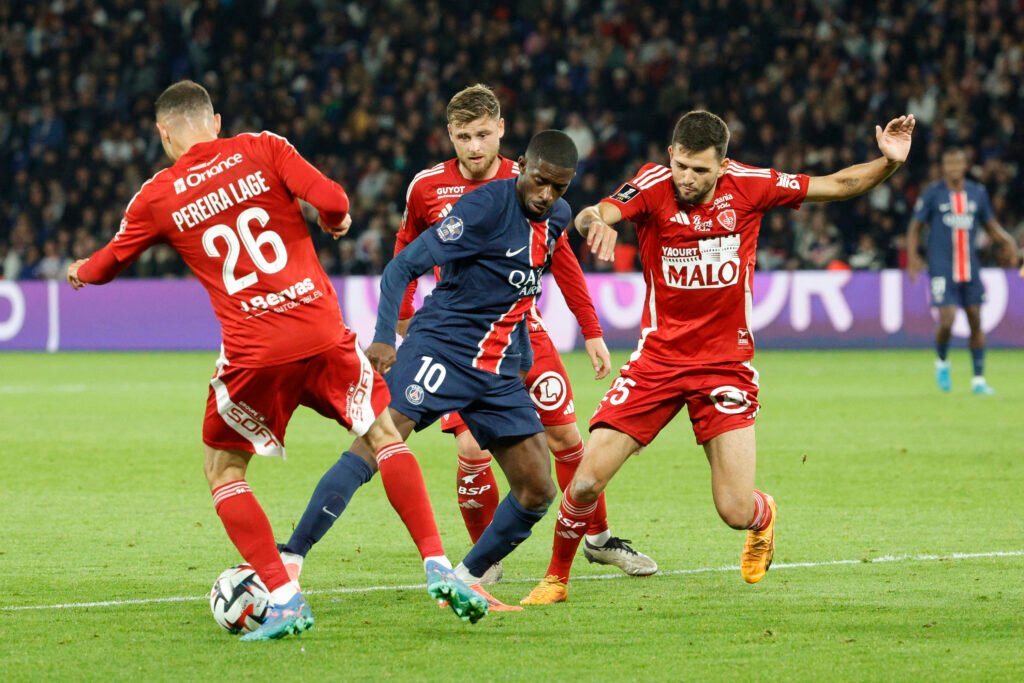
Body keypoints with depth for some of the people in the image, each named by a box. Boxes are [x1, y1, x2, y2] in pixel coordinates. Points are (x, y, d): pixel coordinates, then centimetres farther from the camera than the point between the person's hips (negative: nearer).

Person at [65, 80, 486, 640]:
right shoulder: (261, 150, 4)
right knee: (385, 436, 17)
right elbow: (330, 201, -8)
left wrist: (78, 273, 44)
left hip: (252, 353, -1)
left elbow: (106, 265, 21)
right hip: (323, 335, 1)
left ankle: (285, 599, 2)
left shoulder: (157, 197, 6)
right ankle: (437, 567, 3)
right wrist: (335, 220, 16)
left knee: (222, 469, 16)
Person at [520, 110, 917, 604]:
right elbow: (593, 216, -30)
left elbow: (839, 185, 2)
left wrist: (889, 162, -14)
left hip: (725, 364, 0)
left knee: (737, 513, -8)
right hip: (657, 358, 0)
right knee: (586, 482, -11)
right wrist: (592, 221, -54)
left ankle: (764, 517, 32)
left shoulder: (748, 186, -7)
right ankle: (557, 577, 16)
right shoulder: (653, 186, -12)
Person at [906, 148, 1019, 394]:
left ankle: (978, 379, 12)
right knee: (947, 321, -13)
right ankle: (942, 362, 17)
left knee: (976, 322, 3)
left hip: (970, 269, 3)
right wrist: (912, 256, -12)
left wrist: (1006, 241, -3)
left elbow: (990, 224, 17)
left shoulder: (978, 193, 6)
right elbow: (915, 227, 2)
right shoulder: (933, 193, -3)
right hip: (942, 270, -3)